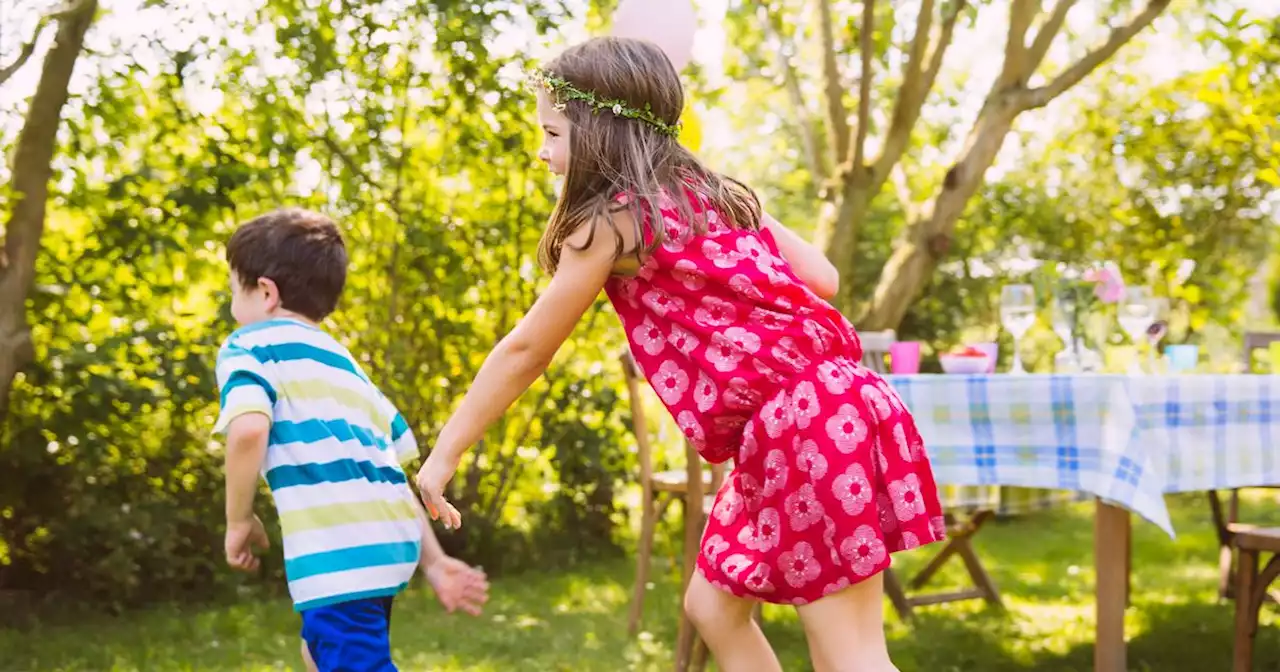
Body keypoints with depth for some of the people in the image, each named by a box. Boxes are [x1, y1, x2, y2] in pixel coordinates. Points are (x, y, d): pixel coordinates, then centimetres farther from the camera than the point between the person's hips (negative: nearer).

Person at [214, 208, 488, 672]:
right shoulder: (344, 363, 27)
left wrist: (239, 520, -2)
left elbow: (249, 428, -15)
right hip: (392, 538, 9)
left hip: (337, 546, -9)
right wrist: (435, 562, 17)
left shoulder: (250, 345, 6)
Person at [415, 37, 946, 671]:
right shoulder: (711, 189, 15)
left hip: (801, 422, -9)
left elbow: (524, 351, -1)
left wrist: (443, 454, 7)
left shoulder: (611, 221, -8)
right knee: (713, 604, 17)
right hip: (822, 402, 9)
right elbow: (822, 277, 12)